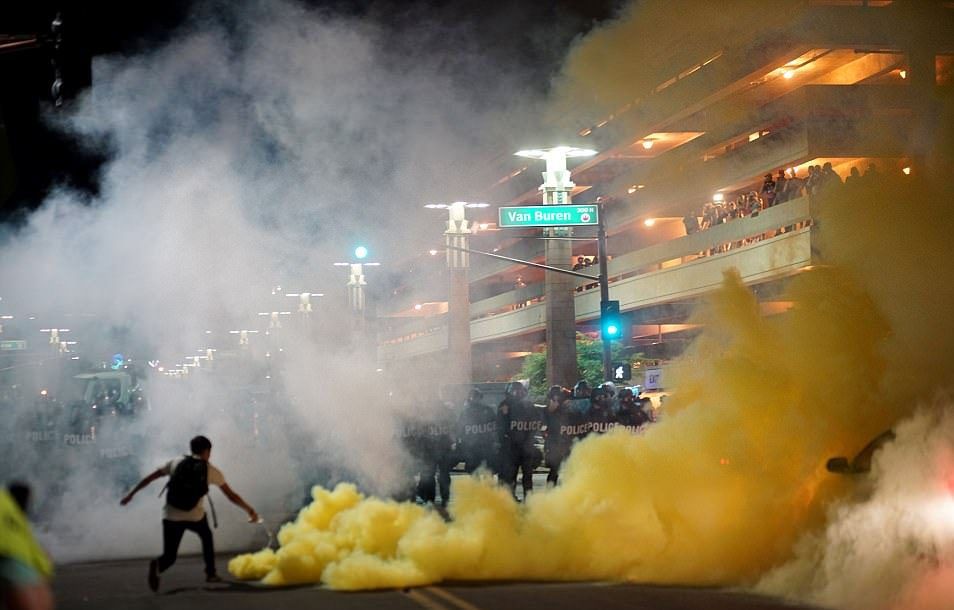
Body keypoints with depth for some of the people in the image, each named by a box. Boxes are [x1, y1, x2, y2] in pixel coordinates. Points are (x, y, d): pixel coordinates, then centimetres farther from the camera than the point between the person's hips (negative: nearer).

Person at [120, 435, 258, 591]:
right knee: (206, 537, 33)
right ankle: (211, 573, 30)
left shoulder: (176, 463, 9)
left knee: (169, 557, 7)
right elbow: (231, 496, 7)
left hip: (171, 517, 1)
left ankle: (158, 565, -27)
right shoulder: (212, 471, 5)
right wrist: (250, 510, 18)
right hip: (194, 517, -1)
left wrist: (131, 494, 15)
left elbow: (149, 477, 8)